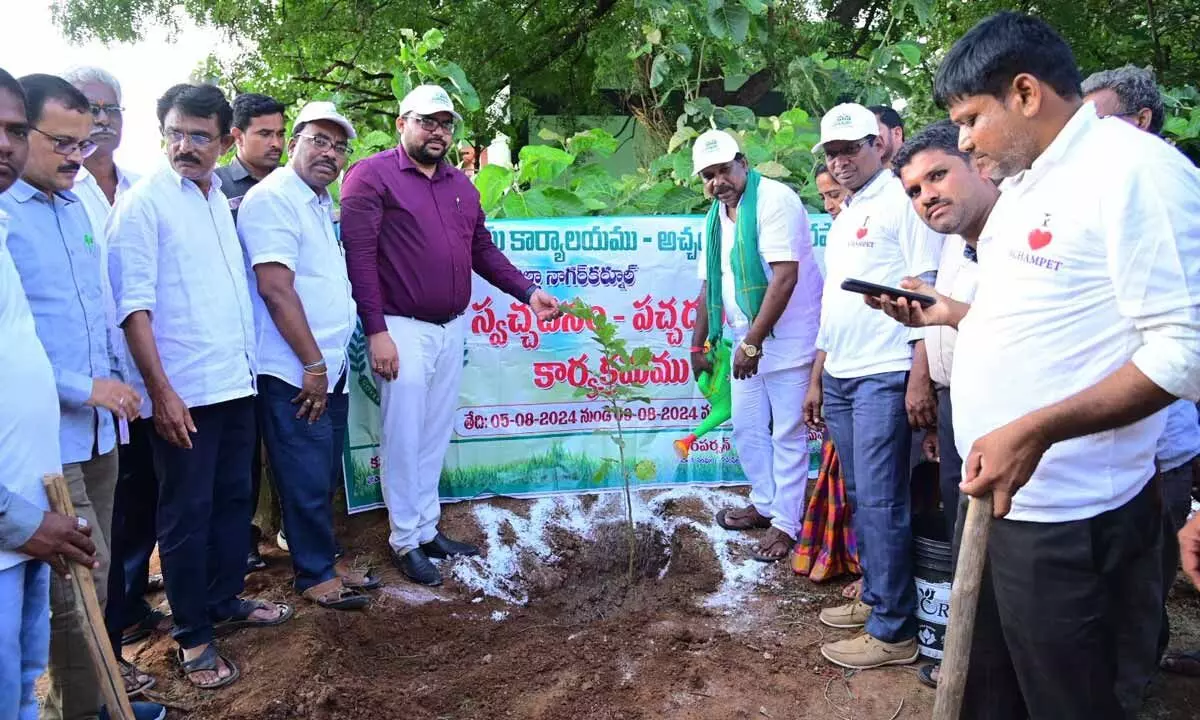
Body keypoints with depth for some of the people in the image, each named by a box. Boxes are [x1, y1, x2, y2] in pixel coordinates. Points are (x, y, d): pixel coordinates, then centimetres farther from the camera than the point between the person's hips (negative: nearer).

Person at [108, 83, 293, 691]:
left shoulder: (219, 198, 12)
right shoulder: (142, 203, -8)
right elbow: (134, 306, -13)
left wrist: (247, 361, 13)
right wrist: (160, 392, -17)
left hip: (236, 382, 7)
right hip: (182, 393, -7)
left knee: (233, 498, 16)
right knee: (186, 512, 3)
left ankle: (225, 600, 33)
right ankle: (192, 637, 17)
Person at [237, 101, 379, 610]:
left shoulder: (321, 201, 16)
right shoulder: (273, 199, -12)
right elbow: (276, 289, -19)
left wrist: (328, 363, 16)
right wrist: (312, 365, -16)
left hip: (329, 367, 9)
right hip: (293, 373, -8)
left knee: (323, 476, 16)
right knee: (307, 480, 1)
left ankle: (322, 563, 29)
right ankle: (315, 576, 16)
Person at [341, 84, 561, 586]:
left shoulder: (460, 184, 15)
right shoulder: (371, 176, -6)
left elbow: (483, 250, 19)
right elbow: (359, 257, -12)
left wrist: (527, 292, 6)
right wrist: (376, 331, -18)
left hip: (451, 329, 7)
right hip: (403, 329, -6)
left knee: (436, 436, 13)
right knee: (404, 439, 1)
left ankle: (428, 529, 25)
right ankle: (405, 542, 14)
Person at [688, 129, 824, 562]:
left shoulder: (774, 200, -16)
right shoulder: (717, 216, 10)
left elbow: (785, 276, -24)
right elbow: (710, 284, 17)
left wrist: (752, 343, -22)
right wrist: (699, 345, 17)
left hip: (788, 340, -8)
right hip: (746, 342, 8)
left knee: (787, 435, 2)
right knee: (747, 429, 17)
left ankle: (786, 522, 15)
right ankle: (766, 503, 35)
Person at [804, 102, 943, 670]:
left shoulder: (901, 200, -6)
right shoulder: (843, 218, 20)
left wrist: (920, 379, -18)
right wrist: (817, 378, 22)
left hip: (885, 376, -8)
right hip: (840, 378, 8)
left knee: (881, 501, -5)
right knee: (859, 497, 14)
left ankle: (893, 631, 4)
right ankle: (874, 597, 27)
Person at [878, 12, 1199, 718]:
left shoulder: (1135, 169, -16)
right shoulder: (1025, 185, 14)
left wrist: (1036, 431, -27)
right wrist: (954, 313, 12)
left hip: (1069, 518, -9)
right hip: (993, 494, 9)